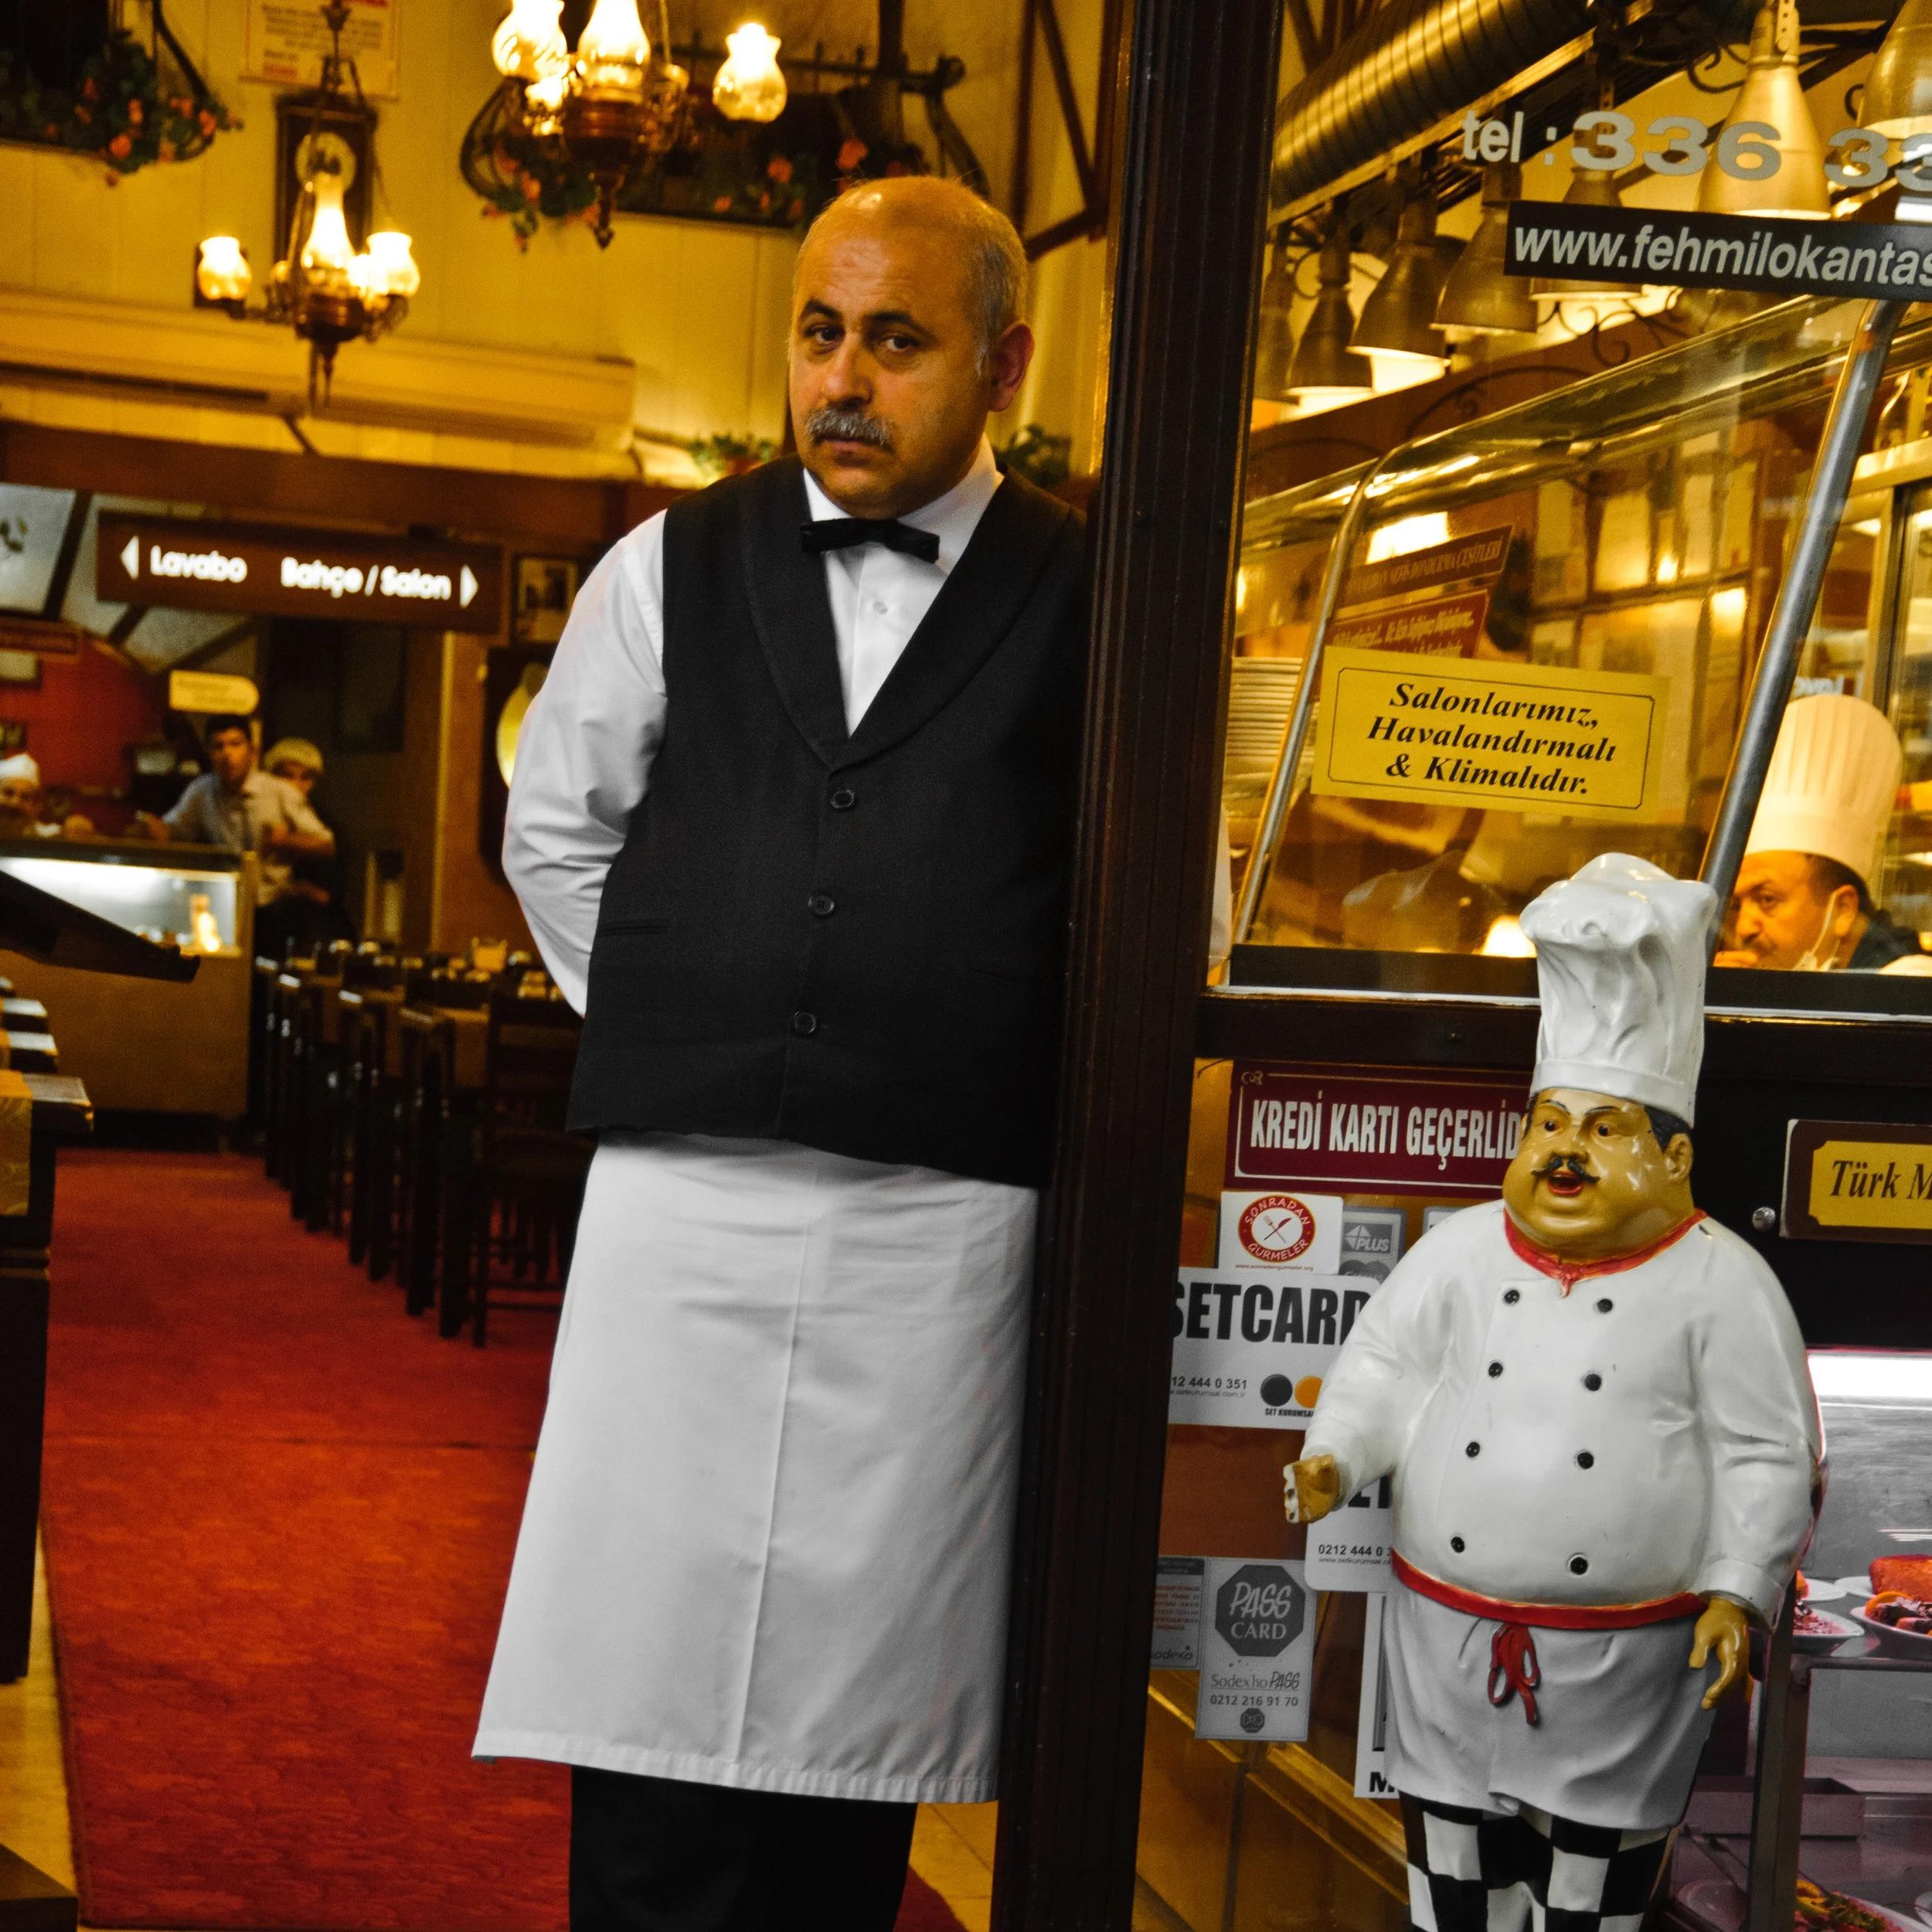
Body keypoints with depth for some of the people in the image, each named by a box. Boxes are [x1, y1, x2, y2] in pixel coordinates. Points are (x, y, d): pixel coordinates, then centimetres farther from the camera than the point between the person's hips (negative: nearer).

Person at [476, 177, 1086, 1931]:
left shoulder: (1091, 600, 2)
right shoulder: (671, 570, 9)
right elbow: (554, 831, 19)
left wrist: (1012, 1071, 6)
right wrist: (669, 1030, 12)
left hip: (940, 1225, -1)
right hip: (680, 1195, 2)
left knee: (857, 1692, 4)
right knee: (649, 1673, 1)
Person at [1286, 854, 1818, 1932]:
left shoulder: (1721, 1280, -6)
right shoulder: (1462, 1251, 4)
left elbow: (1769, 1460, -5)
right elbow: (1385, 1368, 6)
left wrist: (1739, 1591, -14)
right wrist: (1335, 1456, -13)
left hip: (1627, 1651, -3)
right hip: (1449, 1630, 3)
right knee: (1452, 1842, 15)